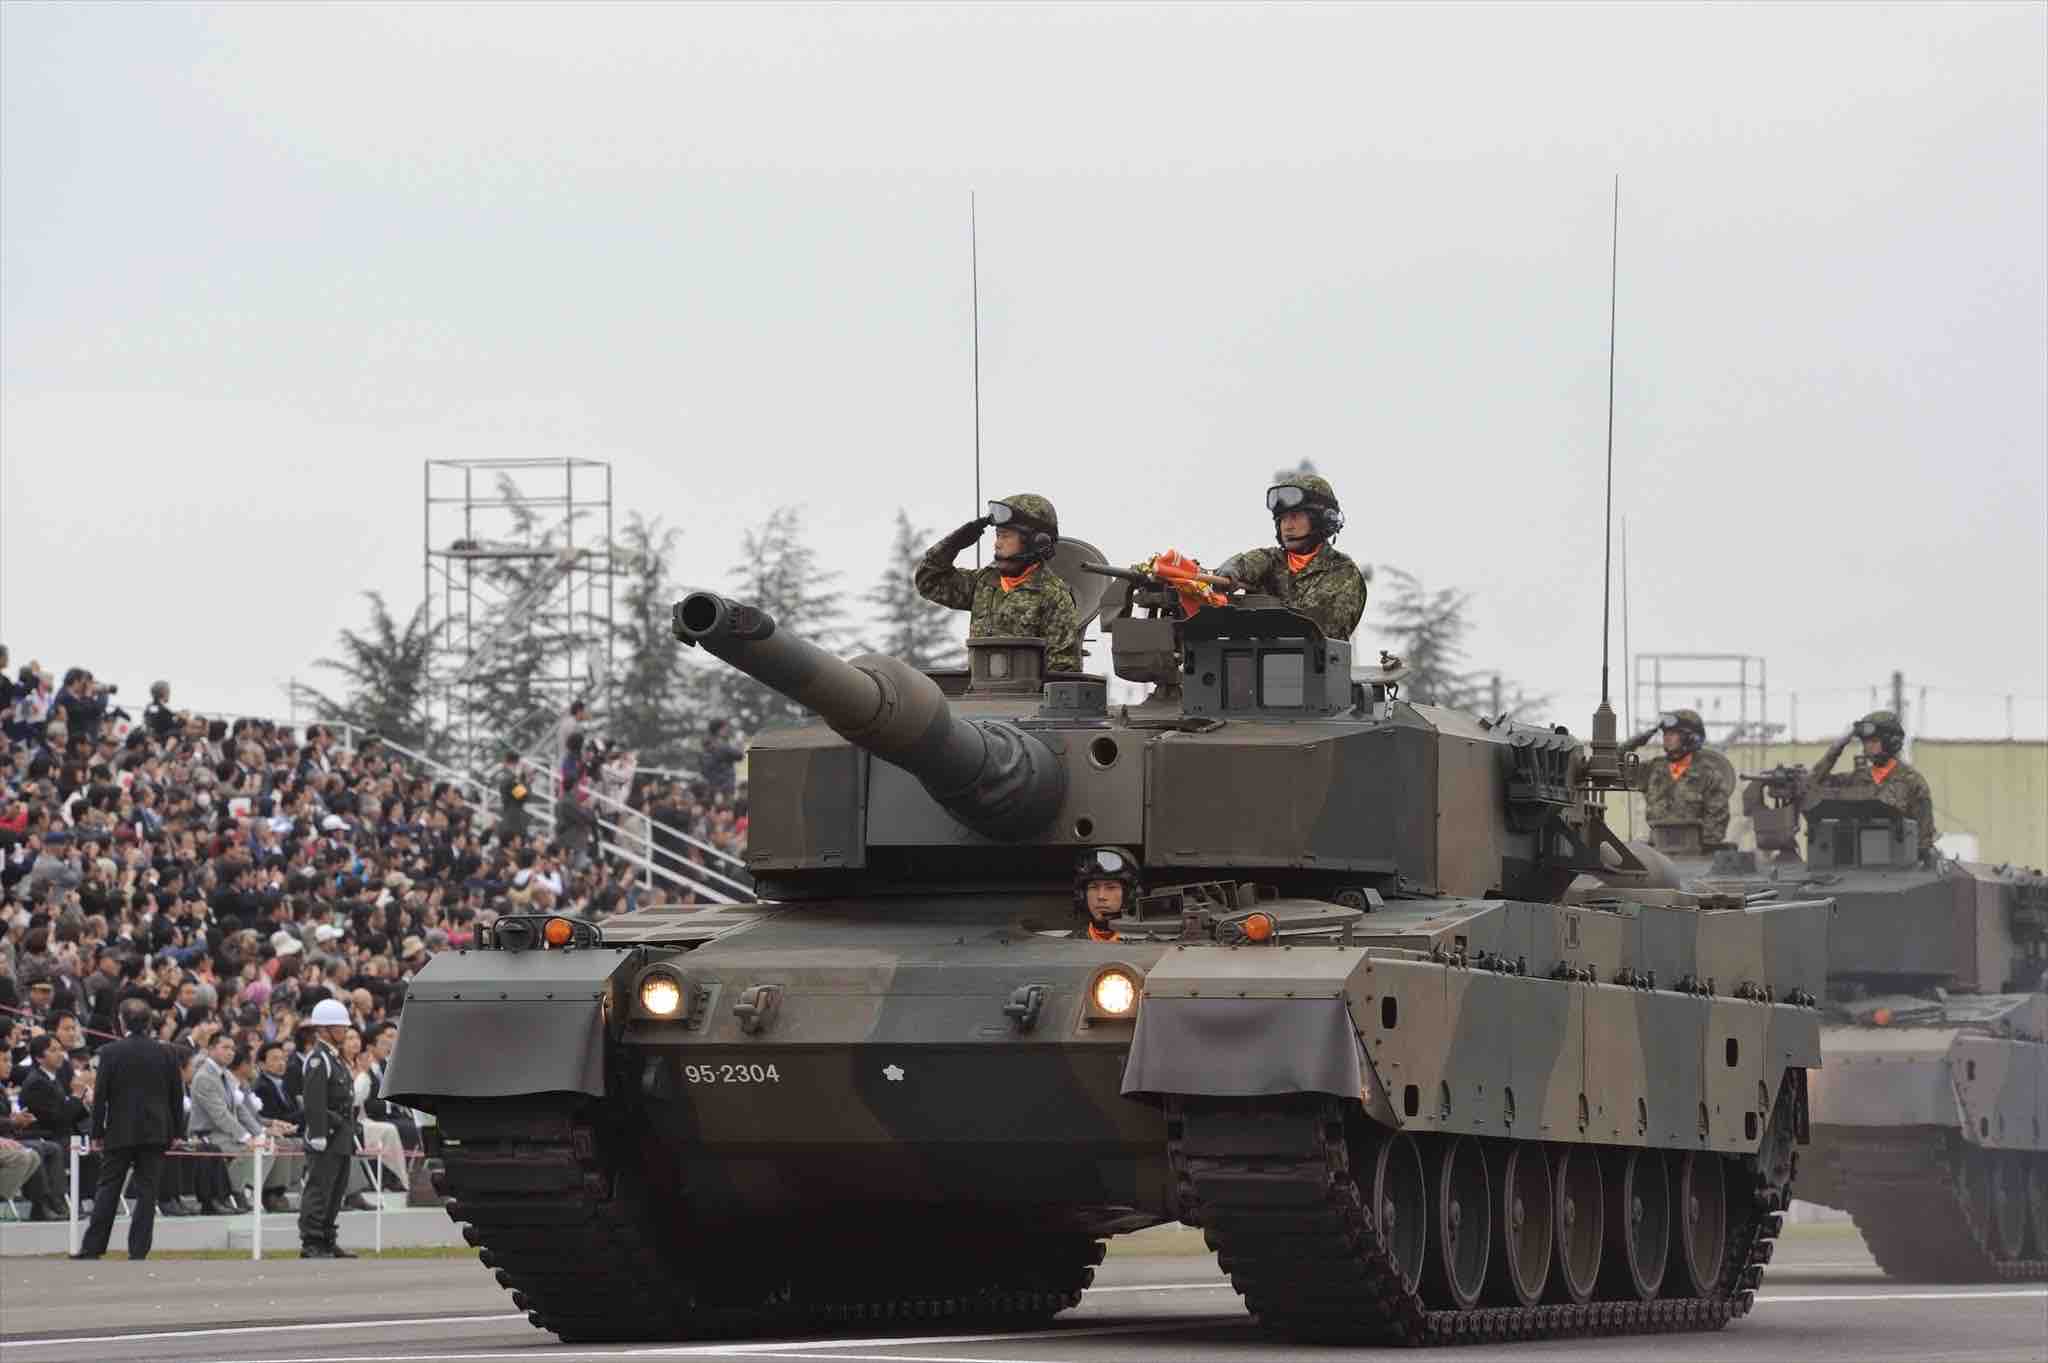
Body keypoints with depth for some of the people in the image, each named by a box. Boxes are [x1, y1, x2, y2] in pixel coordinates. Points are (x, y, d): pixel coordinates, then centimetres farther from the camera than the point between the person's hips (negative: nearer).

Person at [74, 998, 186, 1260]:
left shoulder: (110, 1053, -6)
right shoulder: (166, 1053, 1)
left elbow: (100, 1094, -5)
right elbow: (177, 1095, 5)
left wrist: (98, 1130, 3)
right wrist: (176, 1131, 12)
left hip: (121, 1131, -1)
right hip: (156, 1132, 1)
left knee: (107, 1191, 5)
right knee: (147, 1192, 3)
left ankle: (92, 1249, 4)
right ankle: (138, 1251, -1)